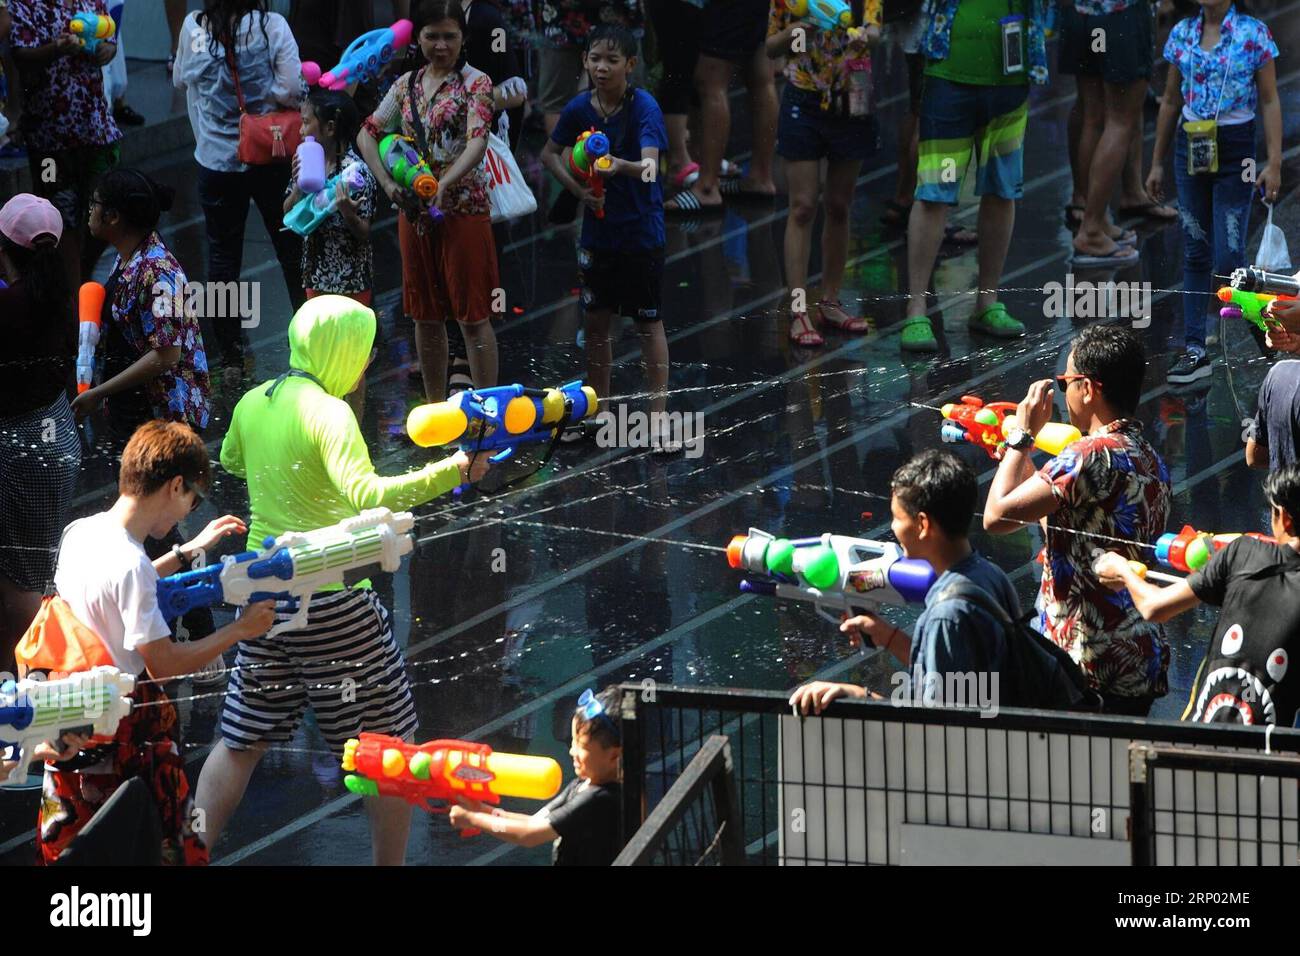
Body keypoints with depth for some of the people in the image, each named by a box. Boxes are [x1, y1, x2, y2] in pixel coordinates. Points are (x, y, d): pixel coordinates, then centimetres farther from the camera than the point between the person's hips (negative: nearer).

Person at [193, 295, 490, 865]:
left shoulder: (252, 404, 5)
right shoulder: (328, 413, -17)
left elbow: (230, 461, 27)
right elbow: (366, 496, -32)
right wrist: (451, 473, -34)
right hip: (332, 602, -7)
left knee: (241, 742, 15)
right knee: (390, 743, 8)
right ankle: (389, 862, 13)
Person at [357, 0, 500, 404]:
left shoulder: (475, 83, -7)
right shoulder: (407, 85, 9)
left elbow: (477, 144, -20)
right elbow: (368, 134, 9)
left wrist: (443, 185, -35)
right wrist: (388, 183, -7)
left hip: (464, 208, -6)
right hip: (414, 212, 6)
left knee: (472, 314, -4)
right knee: (426, 315, 11)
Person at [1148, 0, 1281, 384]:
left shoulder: (1254, 34, -7)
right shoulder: (1182, 34, 5)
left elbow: (1269, 102, -4)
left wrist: (1274, 162, -10)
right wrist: (1157, 163, 15)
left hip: (1235, 150, -4)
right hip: (1190, 146, 4)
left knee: (1229, 256, -6)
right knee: (1195, 252, 6)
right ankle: (1195, 349, 10)